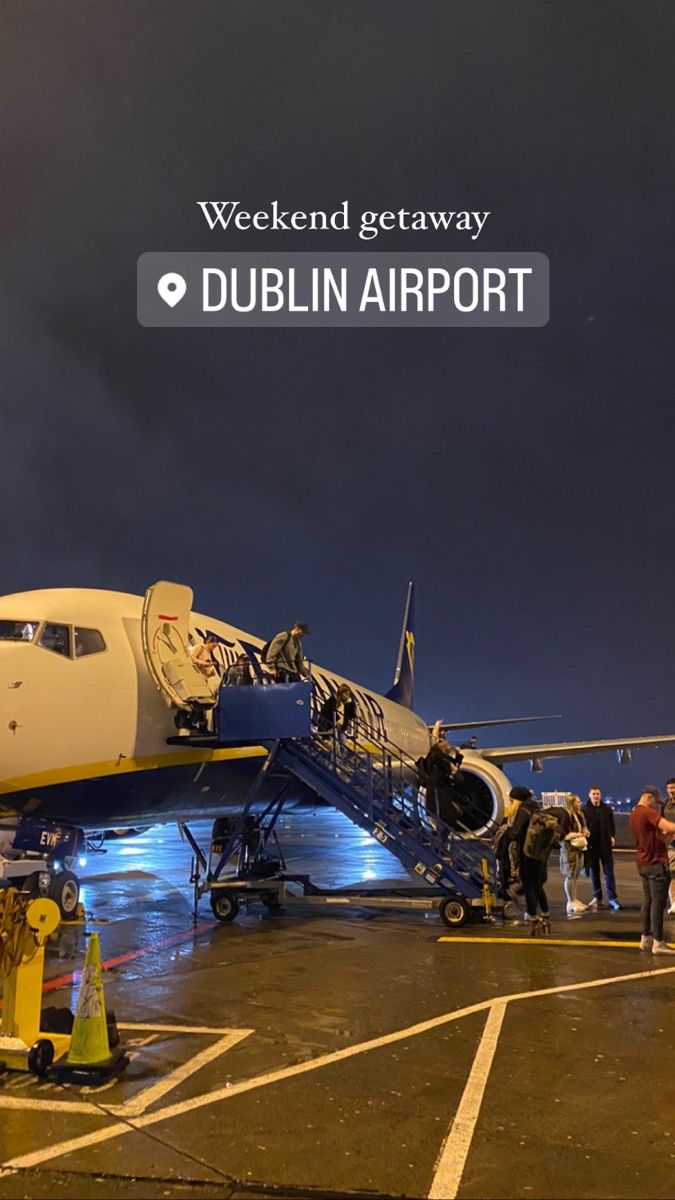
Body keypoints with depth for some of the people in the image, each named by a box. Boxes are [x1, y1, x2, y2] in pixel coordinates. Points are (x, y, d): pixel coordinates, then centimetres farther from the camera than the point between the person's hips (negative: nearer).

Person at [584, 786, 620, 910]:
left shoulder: (607, 809, 3)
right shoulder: (585, 810, -3)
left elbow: (611, 825, 7)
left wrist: (612, 836, -7)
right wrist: (585, 837, -16)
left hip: (605, 845, 1)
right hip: (591, 846, -1)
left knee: (609, 872, 1)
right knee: (594, 872, 9)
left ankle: (612, 898, 4)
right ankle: (597, 898, 17)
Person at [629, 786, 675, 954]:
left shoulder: (634, 814, 13)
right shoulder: (647, 812, -17)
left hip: (643, 863, 9)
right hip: (656, 863, -9)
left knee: (648, 901, 14)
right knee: (658, 903, -4)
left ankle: (646, 938, 18)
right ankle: (658, 943, -2)